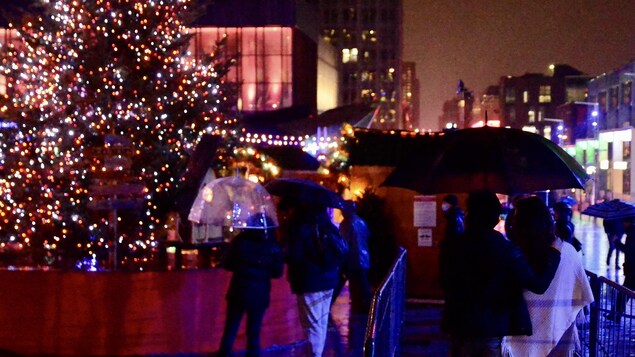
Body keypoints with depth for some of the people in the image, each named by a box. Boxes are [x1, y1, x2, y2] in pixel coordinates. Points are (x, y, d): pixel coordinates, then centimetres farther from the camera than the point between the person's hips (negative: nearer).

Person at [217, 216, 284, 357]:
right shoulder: (273, 247, -7)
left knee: (230, 329, 10)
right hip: (260, 295, 0)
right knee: (254, 332, 9)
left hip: (238, 292, 0)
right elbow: (277, 272, 0)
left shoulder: (240, 241, -7)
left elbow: (227, 264, 1)